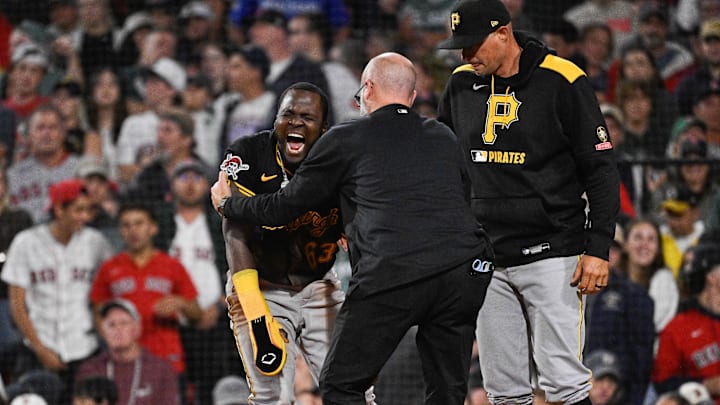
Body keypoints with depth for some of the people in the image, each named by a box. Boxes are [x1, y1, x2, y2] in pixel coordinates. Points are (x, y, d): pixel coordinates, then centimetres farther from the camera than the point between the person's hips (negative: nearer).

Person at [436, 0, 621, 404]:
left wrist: (598, 248, -12)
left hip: (552, 255, -5)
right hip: (486, 259, 5)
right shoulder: (462, 84, 7)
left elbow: (602, 169, -6)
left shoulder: (562, 82, -8)